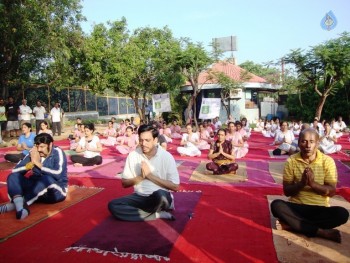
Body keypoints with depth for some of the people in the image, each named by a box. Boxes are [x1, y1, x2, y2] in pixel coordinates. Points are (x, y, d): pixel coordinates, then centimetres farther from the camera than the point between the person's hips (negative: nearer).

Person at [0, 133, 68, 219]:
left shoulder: (57, 152, -11)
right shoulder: (33, 154, 2)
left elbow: (58, 174, -26)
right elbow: (15, 171, -1)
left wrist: (38, 163, -21)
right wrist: (31, 163, -17)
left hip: (56, 191, -5)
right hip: (36, 189, 6)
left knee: (47, 179, -36)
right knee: (13, 176, -10)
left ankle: (14, 204, -33)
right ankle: (19, 204, -37)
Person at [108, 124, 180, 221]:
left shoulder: (166, 157, -10)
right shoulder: (133, 155, -1)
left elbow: (175, 186, -11)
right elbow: (124, 183, 5)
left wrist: (150, 175, -16)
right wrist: (141, 177, -15)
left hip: (160, 197, -5)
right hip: (139, 197, 5)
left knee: (160, 195, -39)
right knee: (113, 205, -20)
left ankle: (142, 211, -9)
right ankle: (156, 215, -18)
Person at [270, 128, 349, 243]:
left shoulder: (327, 161, -2)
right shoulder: (291, 161, -3)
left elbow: (332, 191, -5)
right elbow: (287, 191, -3)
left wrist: (313, 183, -22)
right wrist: (301, 183, -22)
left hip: (320, 209, 1)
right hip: (297, 207, 0)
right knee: (276, 205, -30)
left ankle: (293, 224, -21)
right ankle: (321, 232, -26)